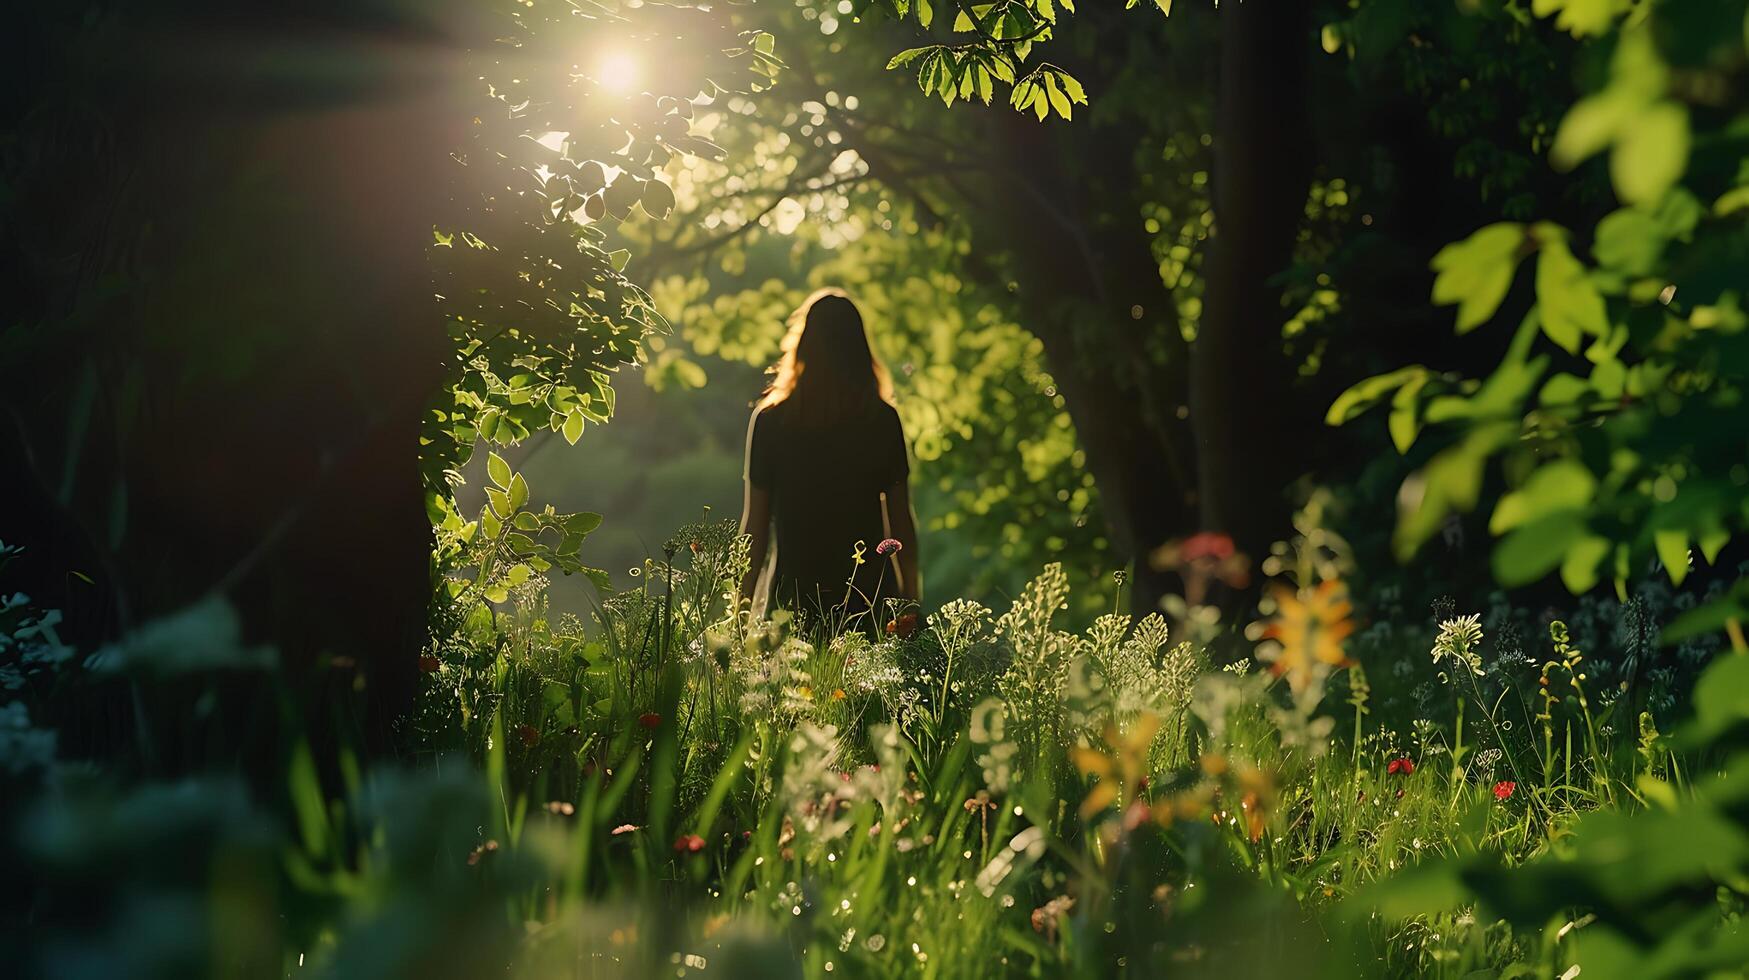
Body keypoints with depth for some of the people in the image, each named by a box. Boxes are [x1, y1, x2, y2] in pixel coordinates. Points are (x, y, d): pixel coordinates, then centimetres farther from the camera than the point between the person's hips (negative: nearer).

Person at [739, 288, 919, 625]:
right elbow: (901, 518, 2)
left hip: (795, 593, -1)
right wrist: (911, 597, 13)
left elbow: (755, 523, -2)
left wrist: (742, 607, 7)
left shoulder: (770, 420, -5)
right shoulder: (883, 420, -2)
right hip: (870, 594, 1)